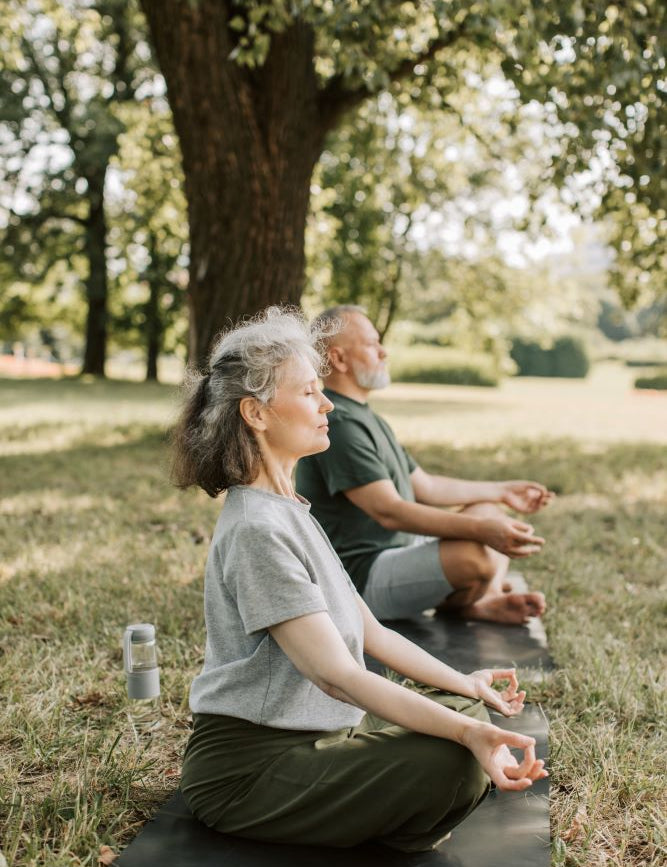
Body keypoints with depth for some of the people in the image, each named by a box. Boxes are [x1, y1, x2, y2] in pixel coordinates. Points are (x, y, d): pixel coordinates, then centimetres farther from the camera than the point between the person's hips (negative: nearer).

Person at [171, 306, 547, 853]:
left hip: (306, 735, 10)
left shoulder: (288, 511, 10)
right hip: (248, 768, -10)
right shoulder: (257, 529, -22)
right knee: (456, 763, -23)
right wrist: (465, 733, -31)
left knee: (467, 712, 7)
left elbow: (369, 631, 13)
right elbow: (337, 675, -27)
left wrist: (463, 683, 13)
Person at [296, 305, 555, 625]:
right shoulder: (338, 424, -19)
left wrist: (502, 491, 23)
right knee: (475, 556, -31)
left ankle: (487, 602, -8)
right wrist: (481, 529, -32)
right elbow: (388, 511, -28)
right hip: (363, 576, -11)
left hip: (399, 548, 11)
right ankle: (451, 605, 2)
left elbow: (425, 486, 22)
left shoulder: (365, 417, 16)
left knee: (490, 511, 15)